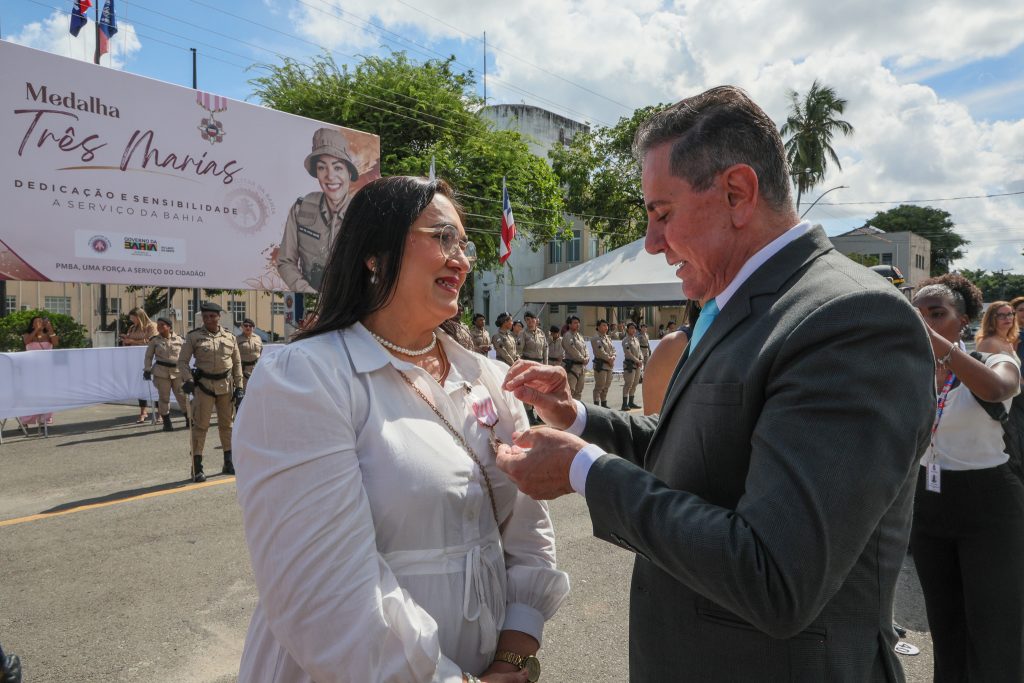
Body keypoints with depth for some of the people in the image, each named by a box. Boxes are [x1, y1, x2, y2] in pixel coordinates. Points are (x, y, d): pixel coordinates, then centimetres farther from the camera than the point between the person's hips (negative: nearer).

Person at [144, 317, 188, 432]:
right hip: (161, 372, -1)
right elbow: (148, 356, 6)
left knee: (182, 396, 4)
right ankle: (167, 423, 13)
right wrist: (147, 370, -2)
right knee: (164, 397, 3)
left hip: (177, 372, 1)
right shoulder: (154, 340, 2)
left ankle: (189, 419, 16)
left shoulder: (179, 340, 3)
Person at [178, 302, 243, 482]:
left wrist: (239, 386, 5)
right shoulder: (193, 337, -2)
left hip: (226, 385, 3)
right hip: (204, 385, -3)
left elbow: (237, 363, 10)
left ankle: (229, 463, 25)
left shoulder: (230, 337, 6)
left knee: (226, 424, 12)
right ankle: (197, 467, 4)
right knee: (200, 425, -4)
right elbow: (182, 361, -2)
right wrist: (189, 380, -18)